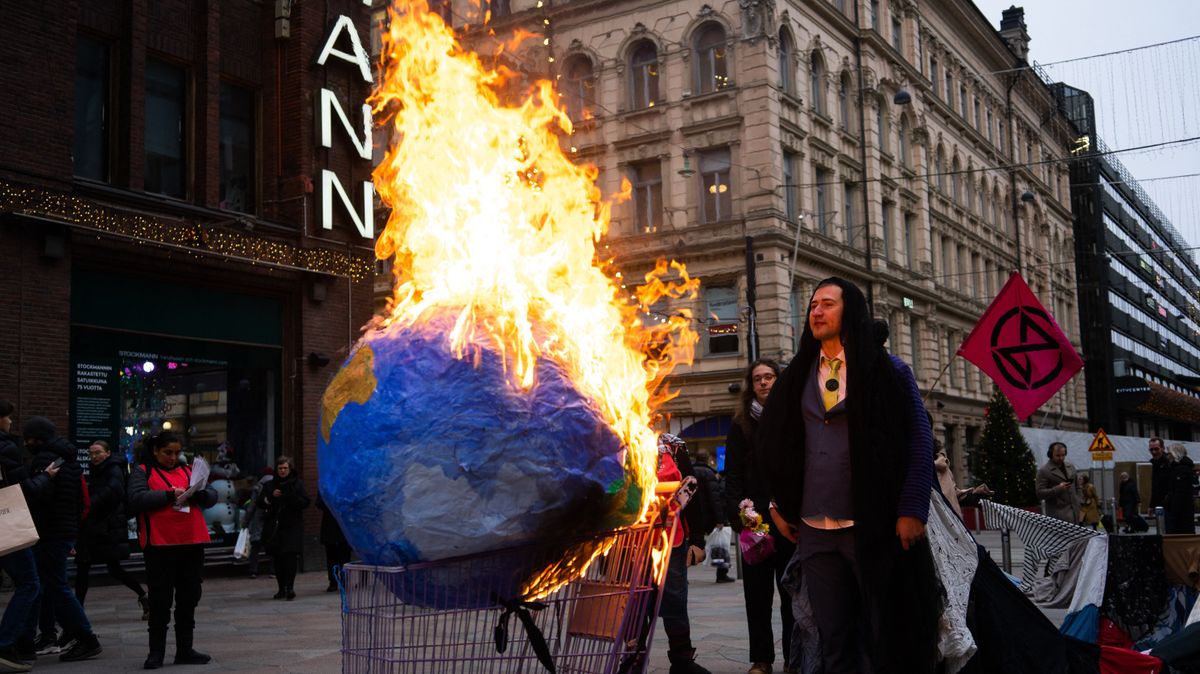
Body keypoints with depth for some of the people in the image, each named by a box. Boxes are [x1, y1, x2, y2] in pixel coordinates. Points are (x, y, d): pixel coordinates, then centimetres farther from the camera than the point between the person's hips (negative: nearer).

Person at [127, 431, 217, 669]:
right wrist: (169, 495, -22)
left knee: (189, 599, 9)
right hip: (159, 545, -4)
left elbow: (212, 495, 9)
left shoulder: (188, 470, 16)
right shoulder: (143, 472, 4)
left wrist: (196, 495, -13)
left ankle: (185, 649, 17)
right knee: (160, 600, 1)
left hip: (192, 543, 4)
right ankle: (156, 652, 11)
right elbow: (137, 498, -13)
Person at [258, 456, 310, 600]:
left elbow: (305, 503, -3)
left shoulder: (298, 484, 5)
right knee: (277, 559, 3)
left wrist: (291, 497, -18)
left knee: (290, 556, -13)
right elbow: (260, 503, 9)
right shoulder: (270, 485, 13)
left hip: (292, 527, -3)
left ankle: (289, 587, -14)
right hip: (274, 527, 3)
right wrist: (271, 497, -8)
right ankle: (282, 588, 9)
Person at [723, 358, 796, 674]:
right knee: (757, 592, 4)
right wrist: (738, 514, -10)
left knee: (791, 589, 4)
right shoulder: (741, 424, 9)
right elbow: (733, 474, 4)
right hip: (755, 519, 1)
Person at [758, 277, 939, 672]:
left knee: (886, 642, 3)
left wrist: (912, 510, -12)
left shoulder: (887, 370, 0)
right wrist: (780, 504, 11)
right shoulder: (799, 376, 14)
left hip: (874, 527, -4)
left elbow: (920, 440, -4)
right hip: (814, 532, 4)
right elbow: (775, 444, 19)